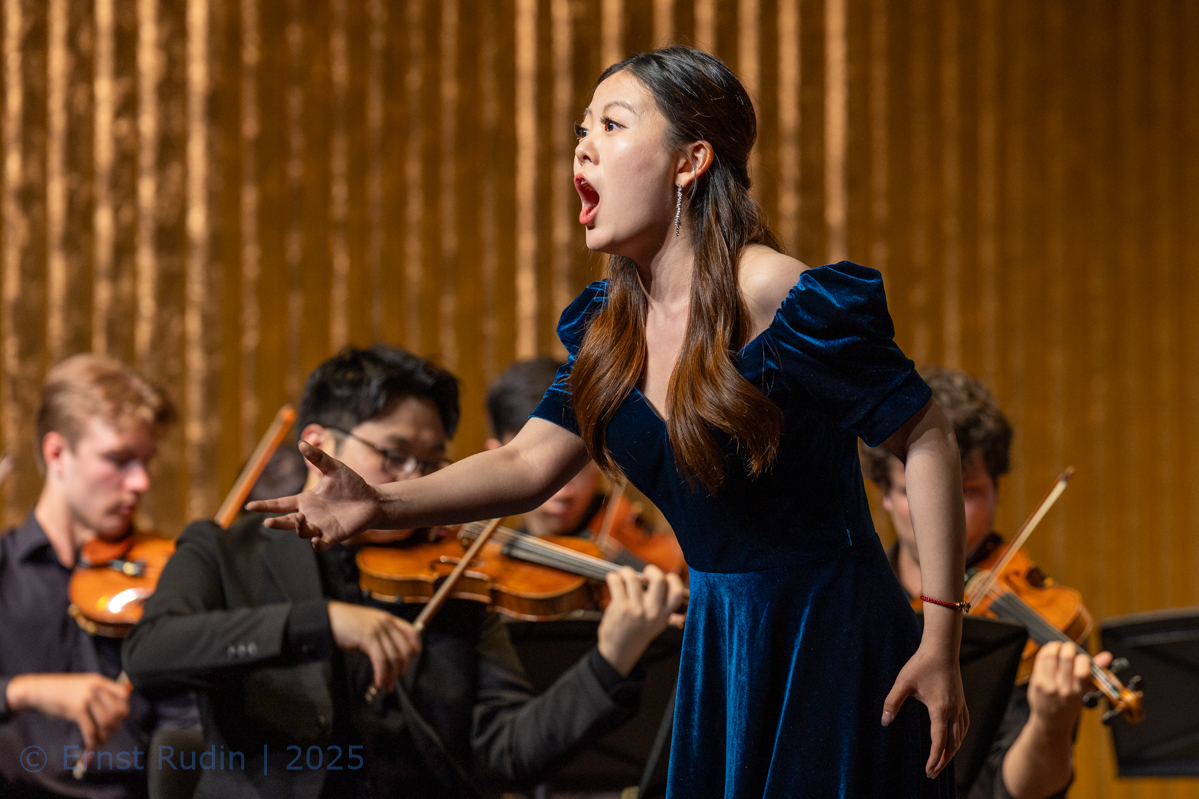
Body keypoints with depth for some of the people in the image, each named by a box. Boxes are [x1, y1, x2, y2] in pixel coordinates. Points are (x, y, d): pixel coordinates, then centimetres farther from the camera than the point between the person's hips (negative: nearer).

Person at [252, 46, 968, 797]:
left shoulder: (782, 301, -18)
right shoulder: (608, 326, 4)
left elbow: (925, 440, -14)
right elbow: (529, 464, 0)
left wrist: (941, 640, -16)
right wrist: (381, 503, -17)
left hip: (832, 647, -7)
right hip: (717, 643, 7)